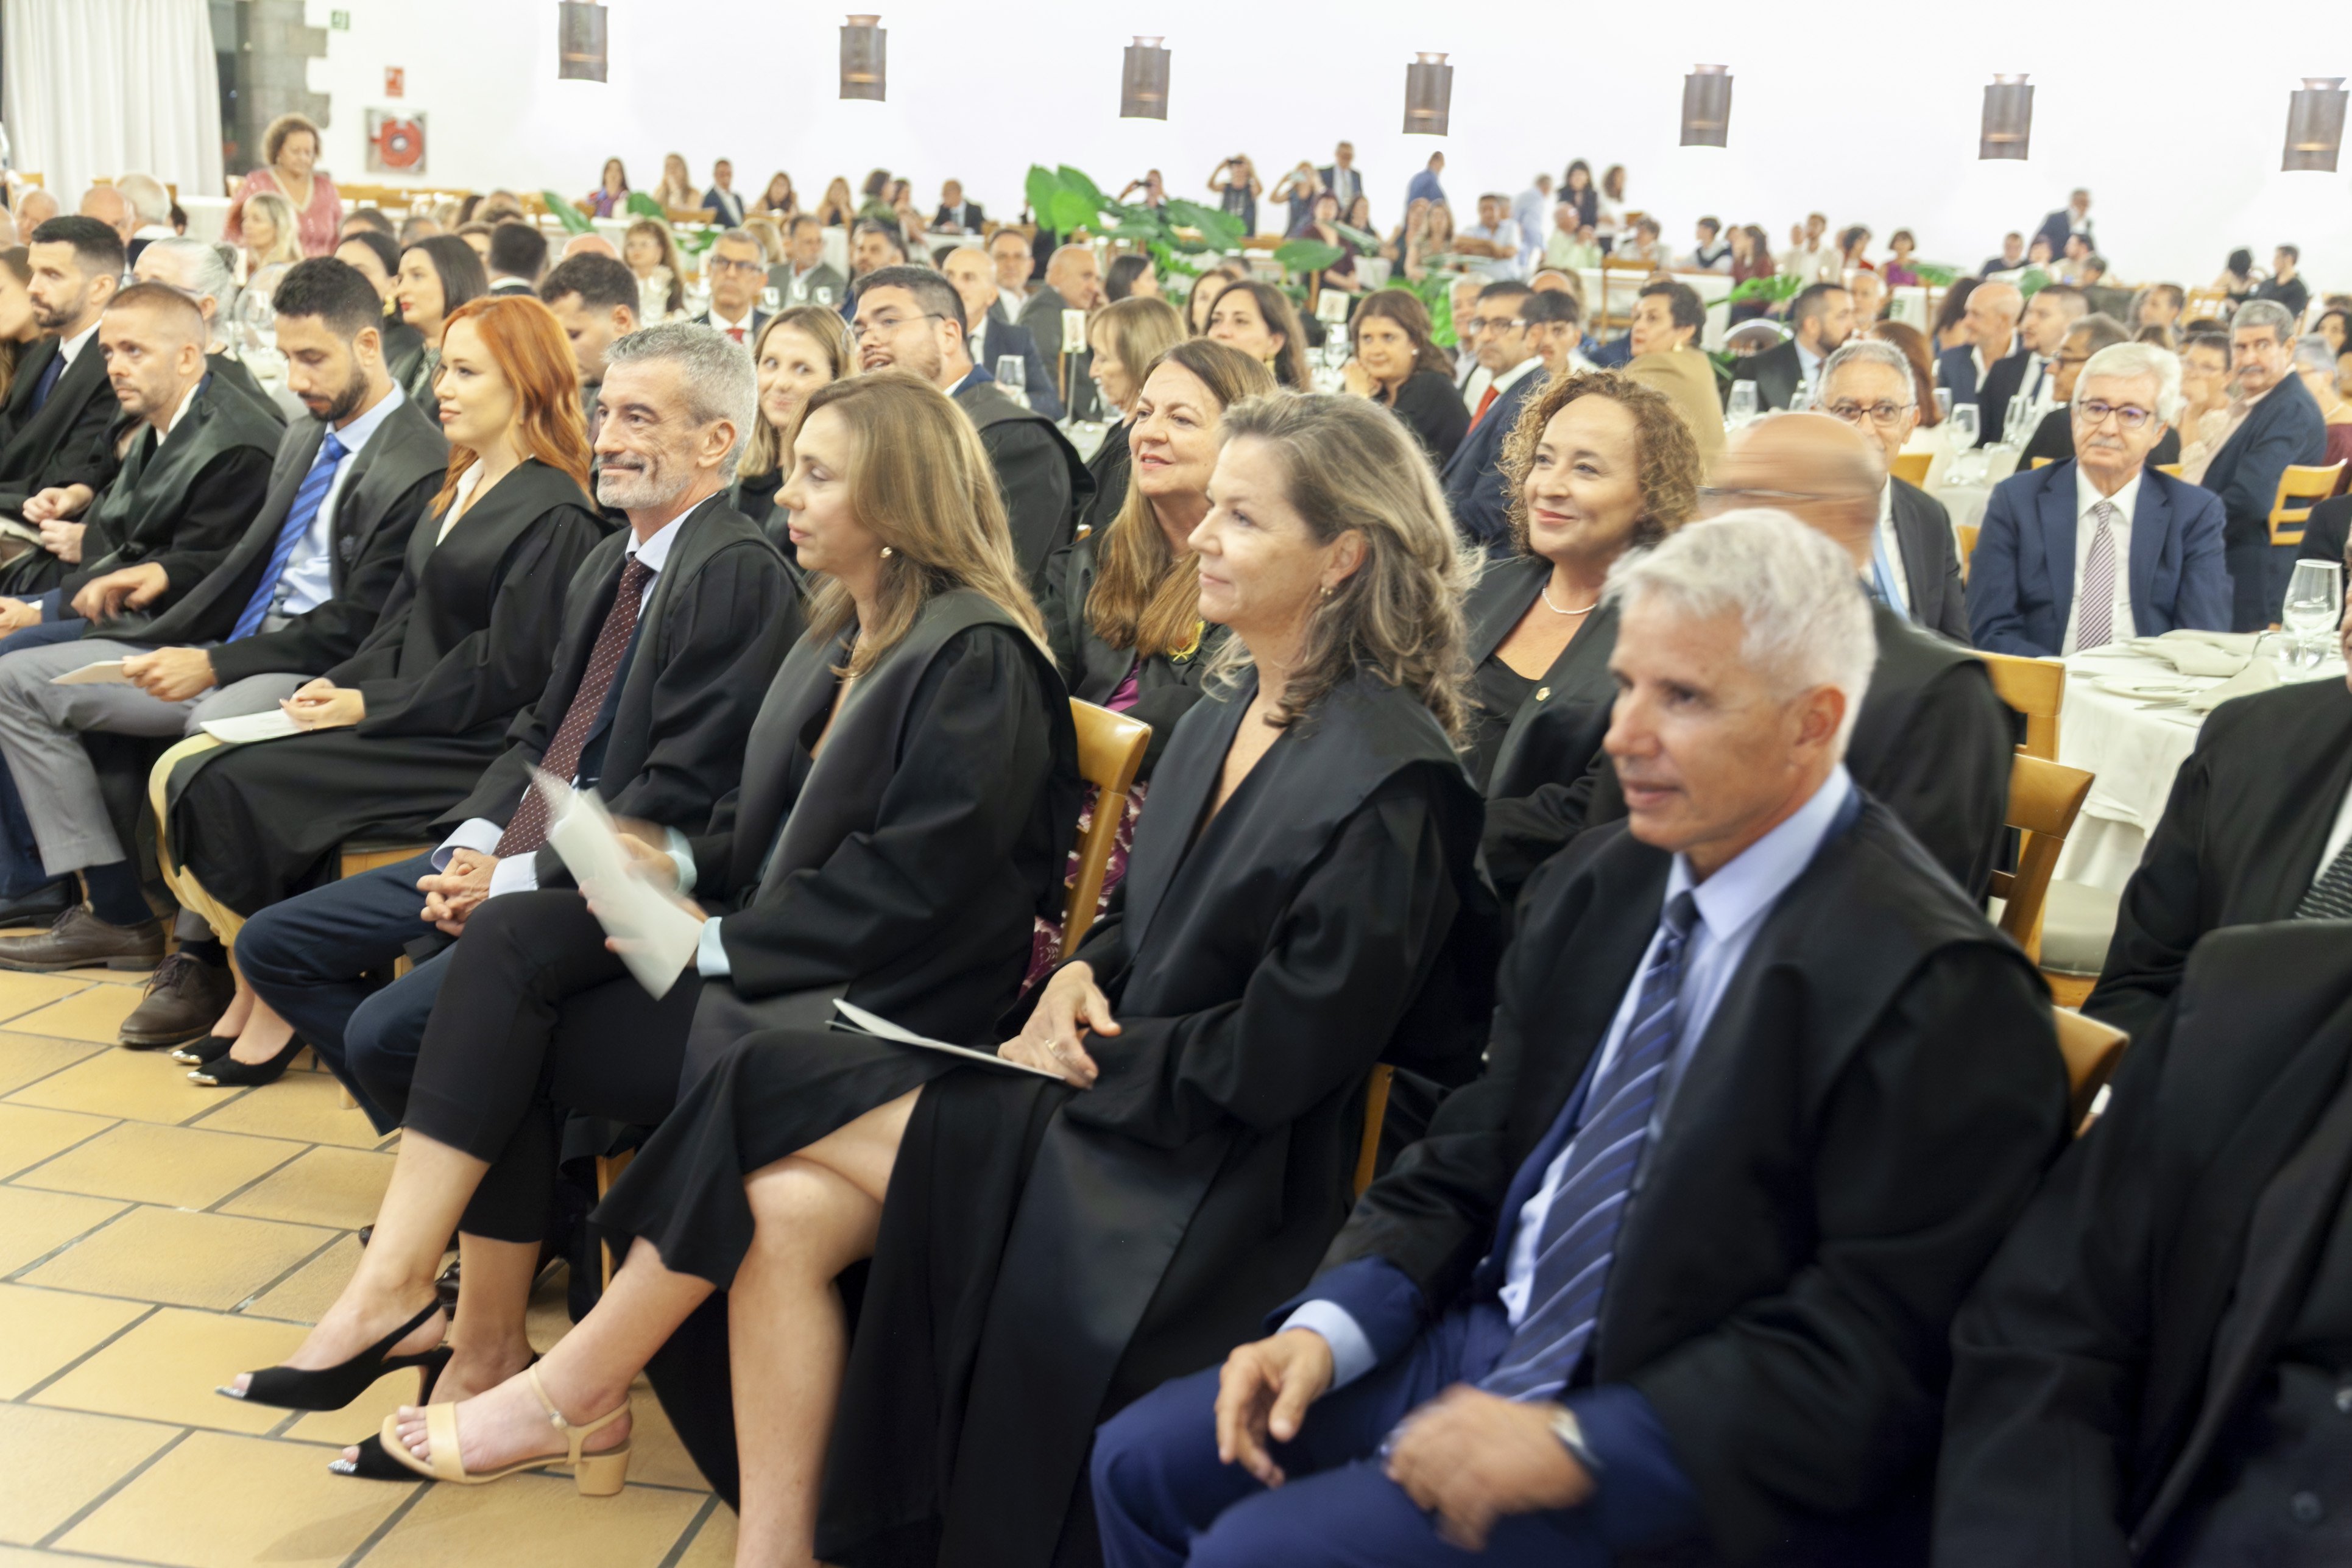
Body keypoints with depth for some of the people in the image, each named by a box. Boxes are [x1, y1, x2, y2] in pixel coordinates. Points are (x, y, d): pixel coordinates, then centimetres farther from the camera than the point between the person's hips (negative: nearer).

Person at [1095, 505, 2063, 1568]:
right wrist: (1329, 1326, -4)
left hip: (1679, 1472, -7)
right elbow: (1474, 1153, 9)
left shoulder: (1938, 991, -20)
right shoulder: (1596, 890, 3)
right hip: (1497, 1341, 7)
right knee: (1144, 1461, 4)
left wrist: (1579, 1444, -24)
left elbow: (1871, 1349, -21)